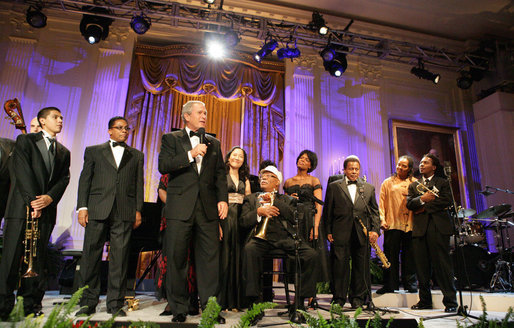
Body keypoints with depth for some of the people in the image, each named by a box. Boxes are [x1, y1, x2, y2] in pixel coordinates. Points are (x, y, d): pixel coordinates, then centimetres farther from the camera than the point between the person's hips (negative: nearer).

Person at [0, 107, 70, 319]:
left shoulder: (63, 152, 18)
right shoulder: (25, 140, 6)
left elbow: (64, 179, 7)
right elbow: (22, 171, -5)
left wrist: (49, 198, -11)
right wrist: (32, 200, -13)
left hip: (46, 209, 3)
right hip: (21, 206, -3)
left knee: (38, 258, 4)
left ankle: (32, 305, 11)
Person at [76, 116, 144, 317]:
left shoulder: (136, 155, 17)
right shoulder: (93, 151, 16)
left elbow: (139, 184, 12)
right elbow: (85, 180, 9)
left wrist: (138, 210, 3)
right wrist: (82, 207, -1)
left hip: (124, 212, 0)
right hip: (97, 210, 0)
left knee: (120, 258, 1)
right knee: (91, 256, 3)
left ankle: (115, 303, 10)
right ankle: (88, 302, 16)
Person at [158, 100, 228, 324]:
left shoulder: (213, 143, 18)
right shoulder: (171, 139, 9)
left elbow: (220, 174, 14)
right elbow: (163, 166, -6)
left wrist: (223, 199, 2)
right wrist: (191, 154, -13)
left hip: (207, 208, 3)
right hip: (180, 208, -2)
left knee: (210, 258, 2)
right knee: (177, 258, 5)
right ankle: (178, 309, 19)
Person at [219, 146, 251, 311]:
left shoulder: (244, 179, 19)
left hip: (240, 219, 4)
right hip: (224, 217, -4)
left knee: (237, 258, 5)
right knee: (223, 256, -4)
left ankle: (235, 301, 14)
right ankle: (222, 300, 6)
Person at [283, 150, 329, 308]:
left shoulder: (314, 181, 5)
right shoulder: (288, 182, 15)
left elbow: (318, 206, -3)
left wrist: (315, 227, -14)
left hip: (309, 222, -3)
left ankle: (311, 297, 5)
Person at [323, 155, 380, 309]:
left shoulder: (369, 188, 15)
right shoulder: (334, 186, 8)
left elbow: (374, 211, 13)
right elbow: (328, 211, 6)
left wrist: (375, 229, 0)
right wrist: (328, 231, 0)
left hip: (362, 234, 2)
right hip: (340, 234, -2)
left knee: (361, 267, 7)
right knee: (339, 266, 0)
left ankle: (358, 299, 20)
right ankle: (339, 299, 12)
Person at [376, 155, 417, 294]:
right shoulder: (388, 182, 12)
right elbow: (382, 203, 8)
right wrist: (382, 220, -3)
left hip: (410, 224, 1)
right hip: (392, 224, 0)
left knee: (409, 255, 4)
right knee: (391, 255, 0)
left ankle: (410, 284, 17)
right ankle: (390, 285, 8)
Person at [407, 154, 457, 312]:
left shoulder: (443, 183, 12)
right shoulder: (413, 185, 20)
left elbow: (447, 201, -4)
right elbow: (409, 204, 6)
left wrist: (425, 207, -6)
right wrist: (422, 199, -12)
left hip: (438, 227, -3)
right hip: (419, 228, 3)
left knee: (442, 265, -5)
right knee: (422, 267, 4)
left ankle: (450, 301, 3)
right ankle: (425, 300, 13)